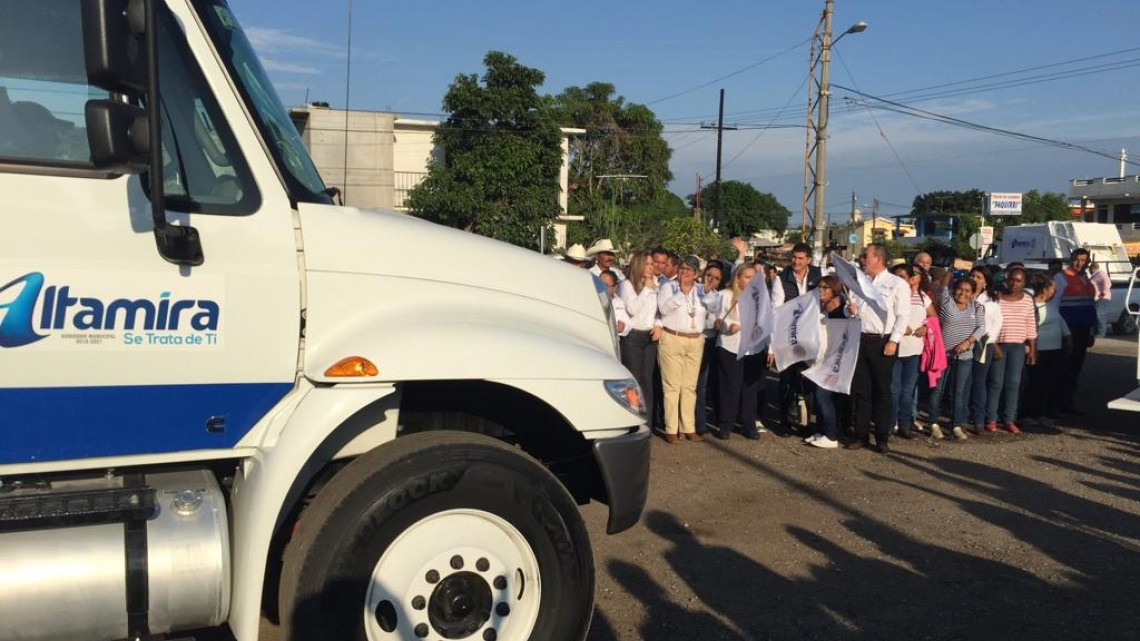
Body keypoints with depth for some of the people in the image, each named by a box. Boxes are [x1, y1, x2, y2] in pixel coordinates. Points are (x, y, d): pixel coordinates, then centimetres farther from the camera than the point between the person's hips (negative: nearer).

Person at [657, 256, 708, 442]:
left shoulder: (701, 290, 14)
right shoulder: (669, 287, 4)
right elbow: (664, 308, -12)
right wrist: (682, 292, -14)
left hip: (695, 342, 3)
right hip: (672, 340, -3)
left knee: (690, 386, 6)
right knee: (672, 385, -3)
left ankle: (688, 427, 12)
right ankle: (671, 429, 1)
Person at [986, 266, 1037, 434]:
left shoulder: (1027, 300, 6)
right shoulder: (996, 297, -1)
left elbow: (1031, 327, 9)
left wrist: (1032, 349, 7)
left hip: (1018, 347, 2)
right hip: (998, 345, -2)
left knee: (1014, 383, 4)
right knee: (996, 382, 0)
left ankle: (1009, 420, 12)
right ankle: (991, 419, 8)